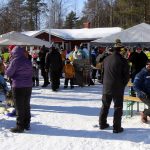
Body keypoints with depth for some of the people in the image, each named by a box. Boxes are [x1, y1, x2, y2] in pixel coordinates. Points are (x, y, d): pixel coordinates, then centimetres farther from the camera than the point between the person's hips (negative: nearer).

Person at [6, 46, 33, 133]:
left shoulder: (15, 61, -13)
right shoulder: (28, 61, 7)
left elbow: (8, 73, -8)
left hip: (18, 87, -6)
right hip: (28, 86, 7)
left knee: (19, 107, 0)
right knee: (26, 106, 15)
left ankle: (20, 126, 5)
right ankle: (27, 124, 23)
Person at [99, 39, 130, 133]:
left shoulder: (106, 59, 3)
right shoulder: (123, 60, -13)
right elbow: (127, 75, -9)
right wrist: (123, 85, 7)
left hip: (106, 87, 5)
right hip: (118, 88, -5)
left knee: (105, 106, 17)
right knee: (118, 108, 4)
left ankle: (102, 124, 26)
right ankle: (117, 127, 7)